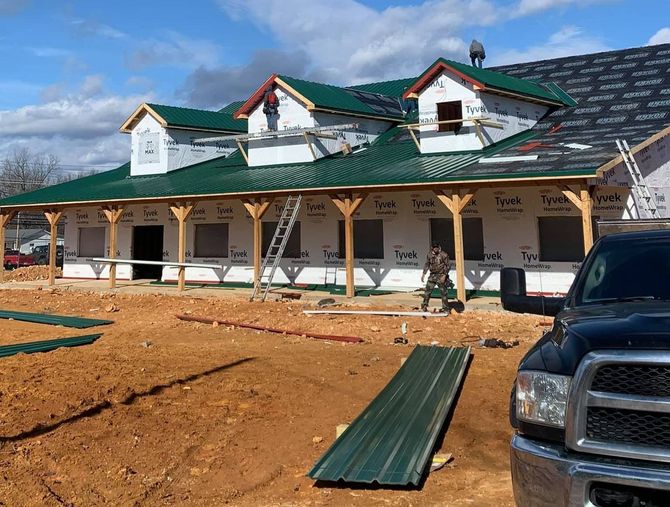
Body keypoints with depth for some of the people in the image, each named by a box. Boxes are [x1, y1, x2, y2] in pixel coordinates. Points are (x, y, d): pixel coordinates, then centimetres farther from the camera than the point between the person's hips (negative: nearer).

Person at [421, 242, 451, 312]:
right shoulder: (429, 255, 4)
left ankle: (446, 309, 11)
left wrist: (444, 276, -16)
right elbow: (427, 265, 14)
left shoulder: (444, 255, -9)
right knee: (427, 291, 3)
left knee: (443, 293, 1)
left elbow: (447, 266, -7)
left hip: (441, 276, -4)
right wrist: (423, 274, 7)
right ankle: (424, 307, 13)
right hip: (432, 275, 4)